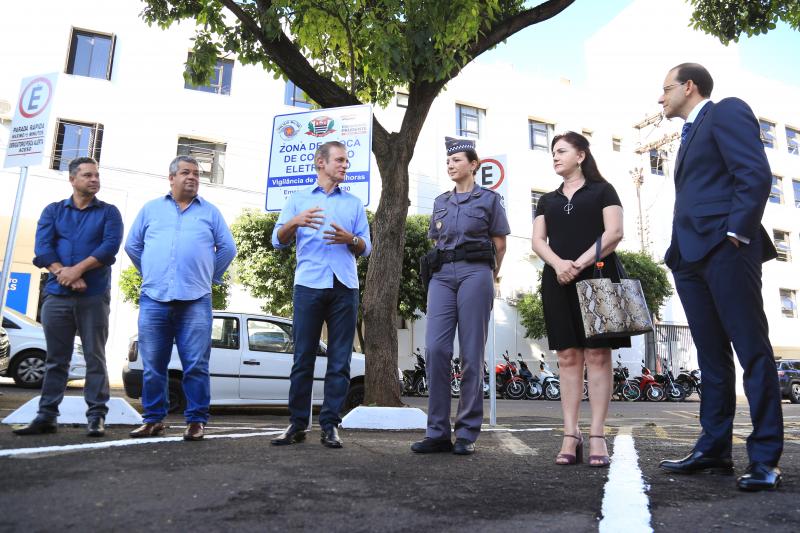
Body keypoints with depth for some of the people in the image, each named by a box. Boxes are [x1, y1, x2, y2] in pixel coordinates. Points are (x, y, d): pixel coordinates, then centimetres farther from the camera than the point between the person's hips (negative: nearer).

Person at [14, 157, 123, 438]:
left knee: (95, 358, -1)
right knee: (56, 359, 7)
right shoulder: (53, 211, 14)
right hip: (56, 296, 2)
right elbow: (42, 248, 0)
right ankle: (46, 416, 13)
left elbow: (110, 246, -8)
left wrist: (77, 269, -15)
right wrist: (63, 273, -15)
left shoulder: (109, 212, 8)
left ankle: (96, 416, 1)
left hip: (95, 296, -2)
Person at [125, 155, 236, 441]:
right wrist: (150, 274, 15)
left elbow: (227, 248, 12)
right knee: (153, 366, 5)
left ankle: (196, 421, 5)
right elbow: (133, 245, 18)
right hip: (154, 299, 2)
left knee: (196, 366, -3)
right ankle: (154, 420, 16)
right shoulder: (150, 209, 15)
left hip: (195, 300, -1)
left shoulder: (210, 212, 12)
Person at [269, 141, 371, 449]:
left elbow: (366, 248, 13)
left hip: (344, 286, 1)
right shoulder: (298, 199, 16)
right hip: (309, 284, -1)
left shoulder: (354, 203, 19)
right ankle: (298, 423, 7)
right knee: (303, 357, -1)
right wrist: (295, 222, -12)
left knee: (340, 360, 0)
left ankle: (330, 425, 5)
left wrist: (350, 239, -9)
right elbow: (278, 240, 8)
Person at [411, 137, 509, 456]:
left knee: (471, 352, -5)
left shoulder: (489, 199, 8)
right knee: (435, 348, -8)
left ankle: (467, 434, 3)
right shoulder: (440, 202, 20)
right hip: (442, 276, 4)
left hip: (475, 274, -3)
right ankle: (437, 432, -2)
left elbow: (500, 244, 11)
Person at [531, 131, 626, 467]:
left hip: (596, 277, -3)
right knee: (568, 356, -1)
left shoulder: (602, 190, 11)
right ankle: (571, 436, -1)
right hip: (558, 282, 3)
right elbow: (537, 241, 10)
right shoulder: (547, 200, 22)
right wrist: (558, 264, -11)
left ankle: (597, 436, -5)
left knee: (597, 354, -7)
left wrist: (581, 263, -14)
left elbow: (614, 232, -2)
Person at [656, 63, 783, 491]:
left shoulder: (726, 112, 3)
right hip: (691, 256, 9)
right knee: (712, 356, 8)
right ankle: (714, 448, 13)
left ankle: (765, 458, 0)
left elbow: (756, 174, -11)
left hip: (724, 250, -9)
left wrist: (736, 233, -17)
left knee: (752, 350, -5)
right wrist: (679, 250, 13)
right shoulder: (690, 133, 27)